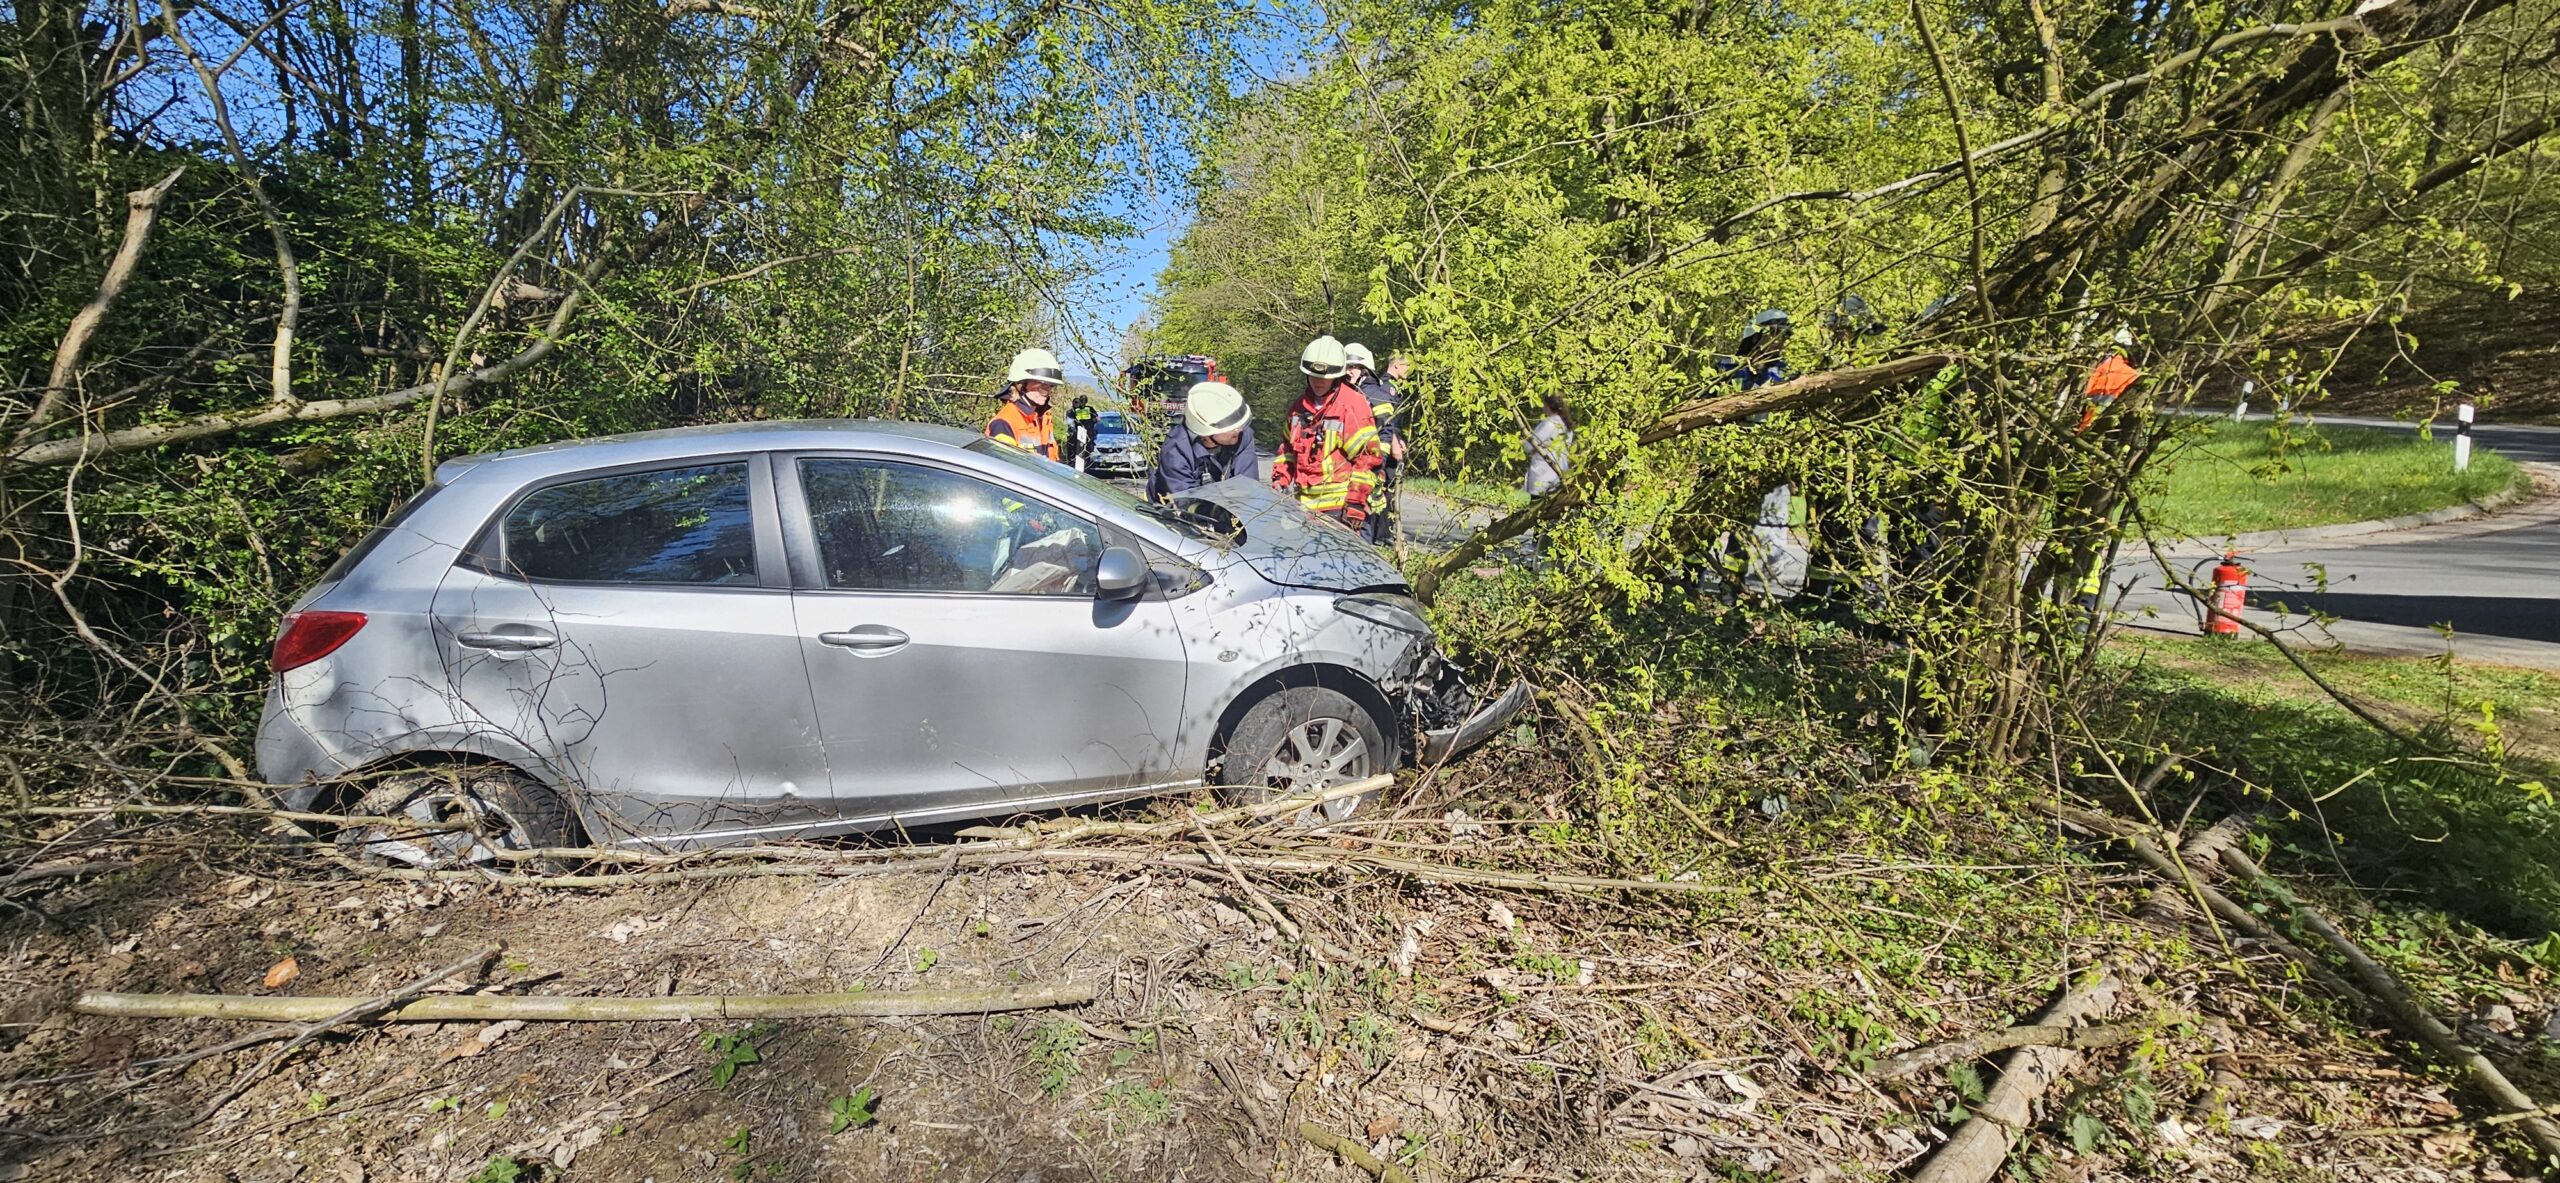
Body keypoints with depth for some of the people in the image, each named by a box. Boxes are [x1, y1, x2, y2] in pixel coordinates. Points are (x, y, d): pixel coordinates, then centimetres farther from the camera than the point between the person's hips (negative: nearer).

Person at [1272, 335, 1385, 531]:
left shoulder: (1353, 405, -8)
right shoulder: (1299, 405, 14)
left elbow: (1368, 456, -10)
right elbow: (1288, 448, 24)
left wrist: (1355, 503, -14)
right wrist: (1280, 482, 14)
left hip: (1338, 507, -7)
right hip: (1303, 503, 7)